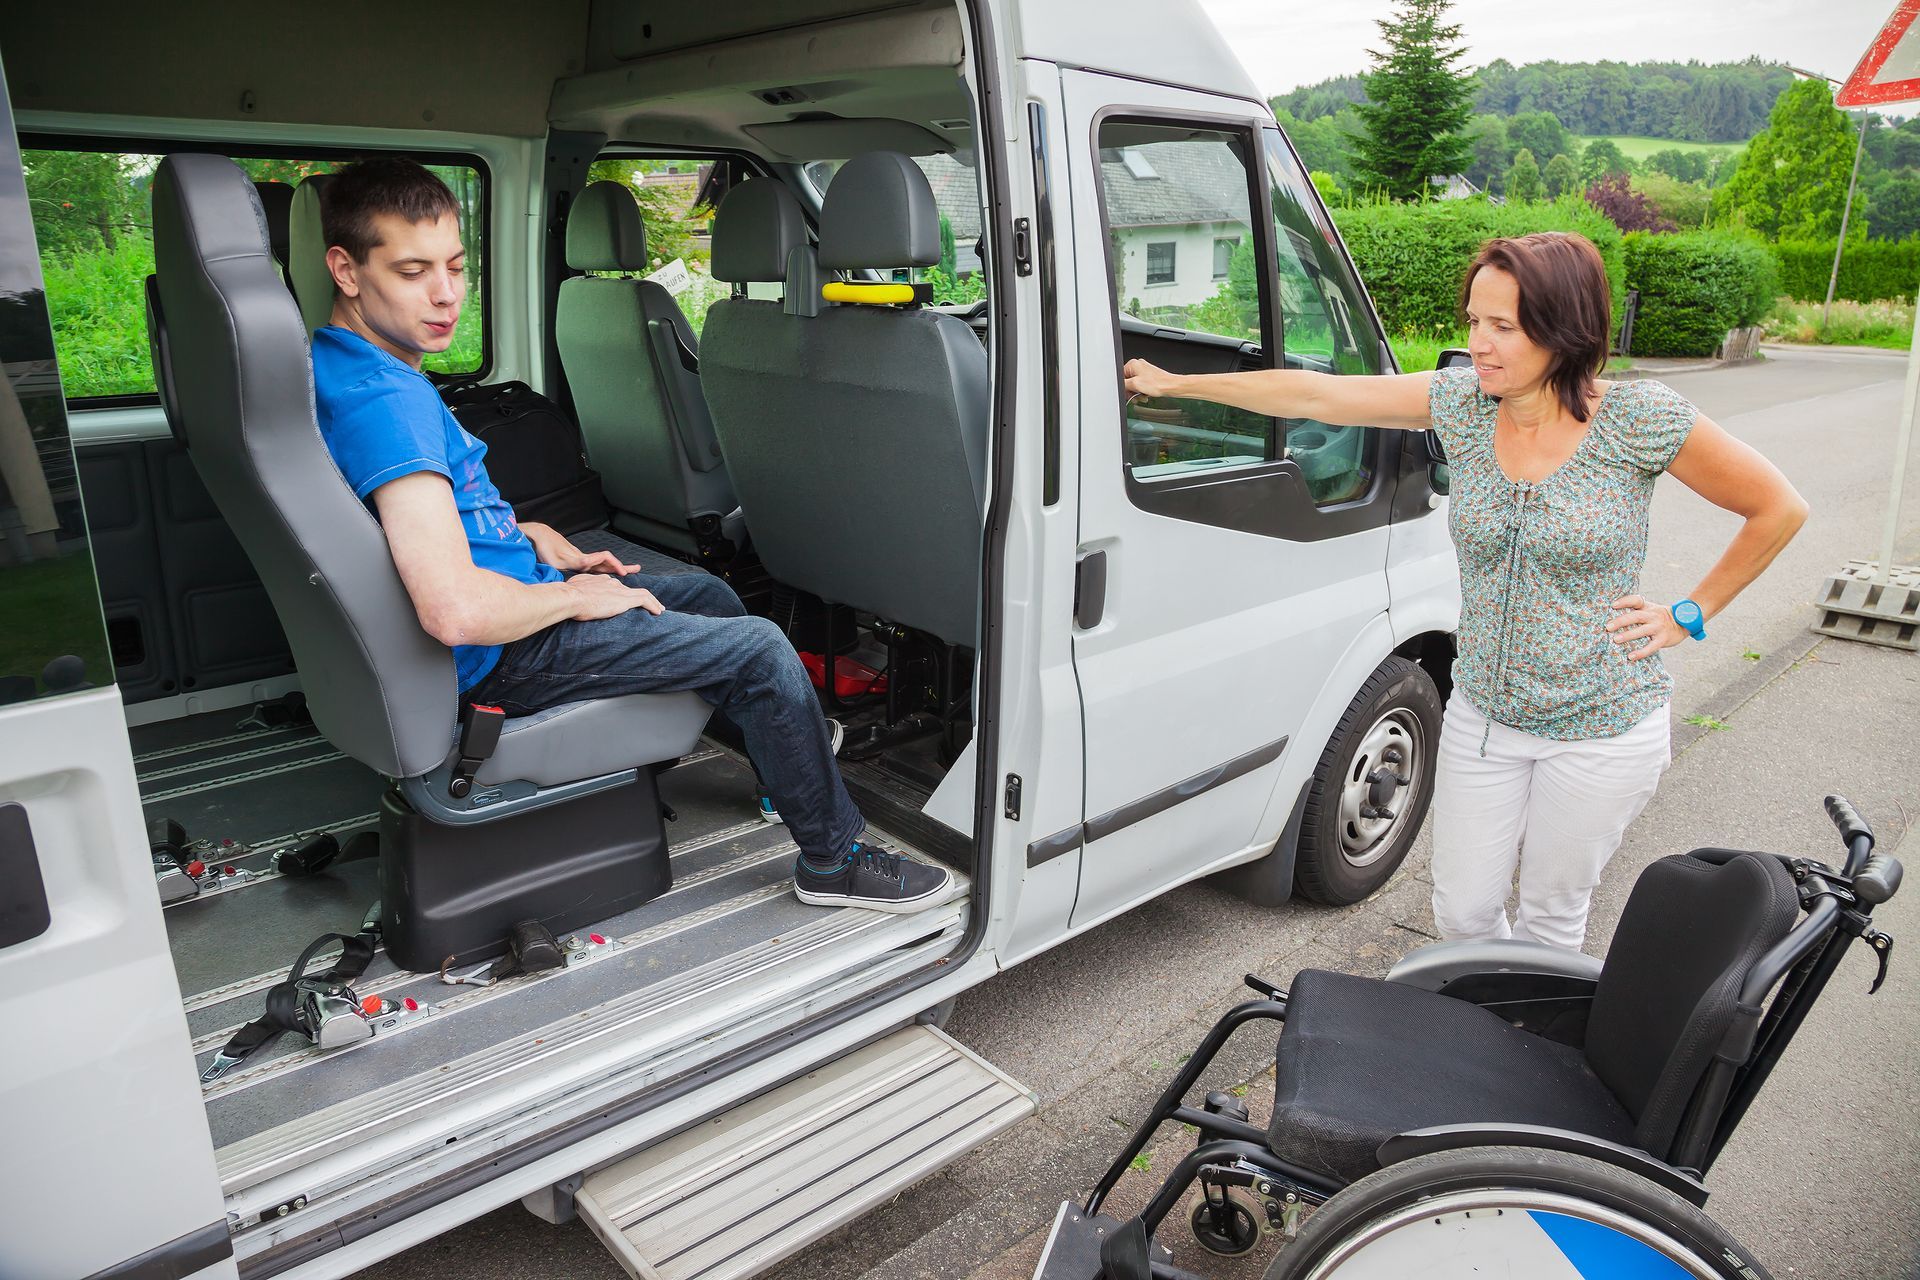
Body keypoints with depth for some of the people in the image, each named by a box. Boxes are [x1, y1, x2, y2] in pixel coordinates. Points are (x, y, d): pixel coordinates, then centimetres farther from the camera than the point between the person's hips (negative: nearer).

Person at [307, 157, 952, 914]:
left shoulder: (338, 365, 5)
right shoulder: (382, 401, -28)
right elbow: (456, 611, -37)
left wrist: (533, 539, 7)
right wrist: (577, 597, -19)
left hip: (515, 599, 11)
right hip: (498, 659, -11)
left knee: (710, 594, 22)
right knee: (760, 649, -8)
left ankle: (786, 750, 41)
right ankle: (833, 857, 8)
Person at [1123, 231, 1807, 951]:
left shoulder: (1641, 420, -15)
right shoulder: (1462, 401, -7)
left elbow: (1779, 510, -3)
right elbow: (1312, 395, -7)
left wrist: (1690, 616, -5)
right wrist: (1176, 384, -6)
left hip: (1601, 730, -3)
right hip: (1482, 714, 4)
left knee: (1549, 919, 13)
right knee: (1462, 912, 12)